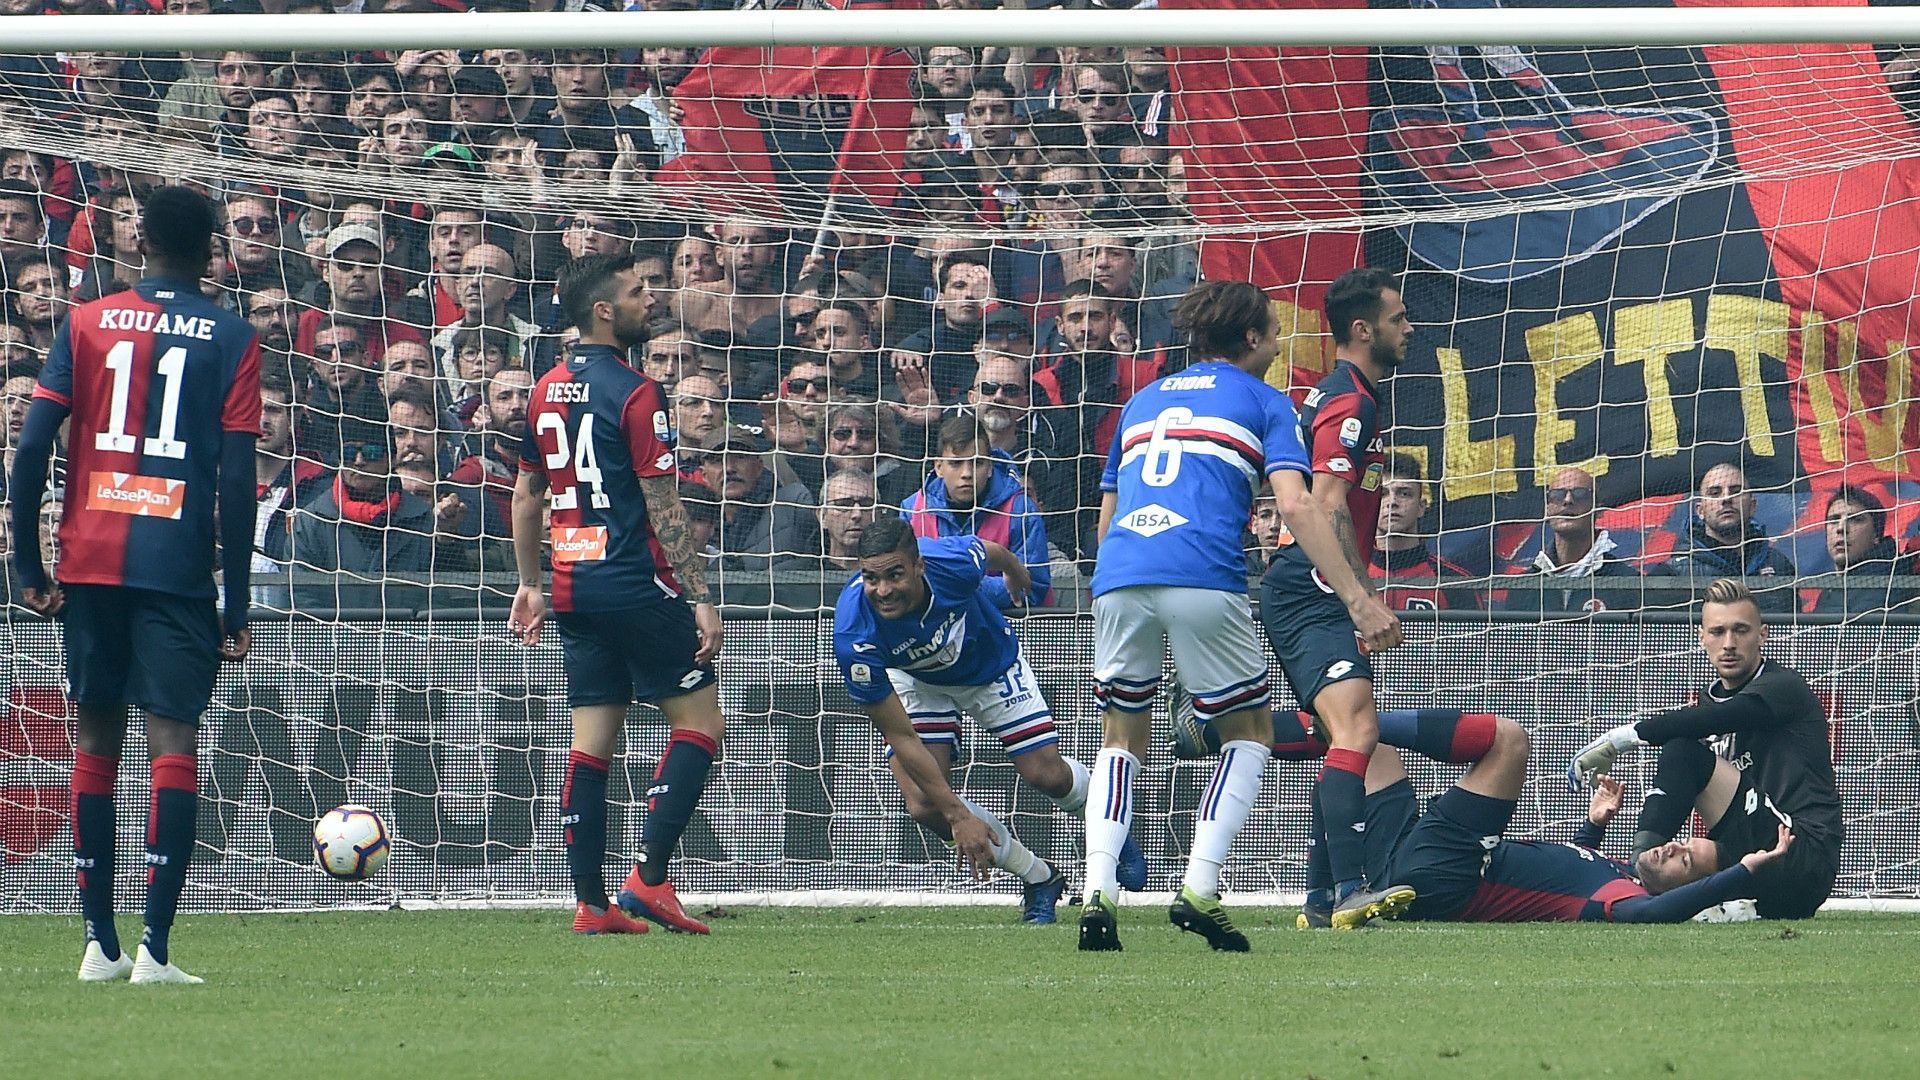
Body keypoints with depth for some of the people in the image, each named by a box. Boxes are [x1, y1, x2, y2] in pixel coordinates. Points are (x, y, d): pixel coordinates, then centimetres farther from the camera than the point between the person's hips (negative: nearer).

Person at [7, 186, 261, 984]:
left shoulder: (85, 324, 7)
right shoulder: (232, 340, 1)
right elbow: (238, 482, -4)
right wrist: (236, 606, 0)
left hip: (90, 564, 3)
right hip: (179, 567, -2)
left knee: (96, 742, 12)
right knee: (174, 739, -5)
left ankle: (100, 945, 13)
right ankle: (155, 948, -15)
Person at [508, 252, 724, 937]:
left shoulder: (548, 391, 11)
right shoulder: (633, 393, -12)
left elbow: (526, 495, 17)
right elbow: (663, 507, -14)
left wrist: (529, 585, 26)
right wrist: (702, 598, -11)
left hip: (573, 588, 7)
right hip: (637, 584, -7)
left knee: (591, 740, 8)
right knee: (698, 722, 1)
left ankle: (591, 903, 5)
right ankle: (649, 878, -8)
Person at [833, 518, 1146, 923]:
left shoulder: (954, 563, -37)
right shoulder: (854, 635, -39)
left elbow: (994, 553, -7)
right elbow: (901, 738, -31)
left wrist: (1015, 571, 18)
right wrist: (958, 816, -33)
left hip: (990, 662, 0)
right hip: (918, 683, 0)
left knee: (1048, 775, -7)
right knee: (926, 806, -15)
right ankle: (1039, 879, 8)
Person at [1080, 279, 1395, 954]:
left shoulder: (1144, 401, 27)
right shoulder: (1261, 402, 12)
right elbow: (1295, 506, -2)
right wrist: (1359, 599, -6)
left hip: (1118, 577, 4)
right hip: (1203, 578, -4)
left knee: (1122, 740, 17)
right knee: (1249, 732, 14)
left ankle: (1097, 893, -3)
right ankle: (1199, 889, -2)